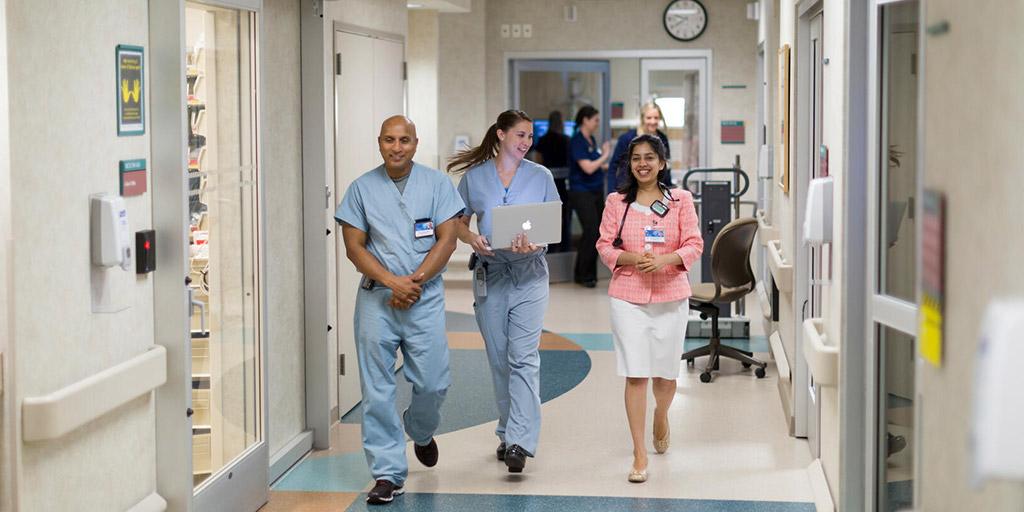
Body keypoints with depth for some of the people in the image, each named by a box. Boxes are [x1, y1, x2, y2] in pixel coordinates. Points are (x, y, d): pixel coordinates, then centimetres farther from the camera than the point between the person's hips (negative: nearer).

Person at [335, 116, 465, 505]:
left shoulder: (437, 184, 5)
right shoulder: (362, 188, 5)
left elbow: (446, 240, 0)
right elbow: (354, 246, 1)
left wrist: (415, 281, -11)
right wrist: (393, 282, -11)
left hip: (426, 297, 0)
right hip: (376, 298, 0)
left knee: (432, 383, 0)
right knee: (377, 389, -3)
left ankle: (419, 430, 34)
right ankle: (387, 473, 4)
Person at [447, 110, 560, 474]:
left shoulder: (541, 177, 5)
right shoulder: (474, 177, 6)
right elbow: (459, 223, 10)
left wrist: (536, 243, -18)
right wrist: (472, 238, -13)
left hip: (529, 275, -2)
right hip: (489, 275, 2)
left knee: (524, 358, -12)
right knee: (499, 360, 9)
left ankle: (519, 442, -17)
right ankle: (507, 433, 23)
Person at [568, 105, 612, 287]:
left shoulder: (591, 140, 12)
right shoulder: (577, 141, -14)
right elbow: (587, 168, -21)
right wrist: (605, 155, -9)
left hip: (596, 191, 8)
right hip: (582, 192, -8)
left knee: (598, 233, 5)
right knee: (591, 232, -11)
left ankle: (589, 273, 13)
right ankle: (582, 275, 1)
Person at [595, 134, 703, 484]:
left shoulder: (681, 200, 3)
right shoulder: (617, 202, 4)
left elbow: (694, 245, 0)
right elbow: (604, 245, 4)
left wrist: (663, 260, -18)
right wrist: (631, 259, -15)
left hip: (671, 297, 1)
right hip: (628, 297, -1)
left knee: (665, 372, 10)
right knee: (635, 374, -6)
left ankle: (661, 416, 45)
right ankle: (640, 454, 0)